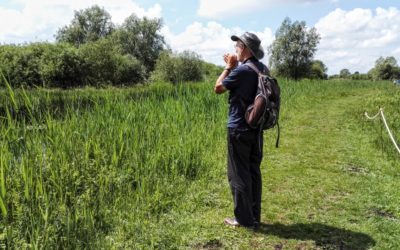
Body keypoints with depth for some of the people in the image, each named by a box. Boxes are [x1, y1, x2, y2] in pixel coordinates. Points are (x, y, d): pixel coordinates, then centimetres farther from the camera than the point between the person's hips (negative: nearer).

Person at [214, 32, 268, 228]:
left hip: (239, 129, -8)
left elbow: (218, 88, -6)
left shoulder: (242, 70, -18)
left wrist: (228, 67, 1)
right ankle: (254, 216, 23)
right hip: (256, 128, 8)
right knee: (254, 172, 14)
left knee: (238, 174, 2)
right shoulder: (263, 69, 8)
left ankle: (244, 219, 11)